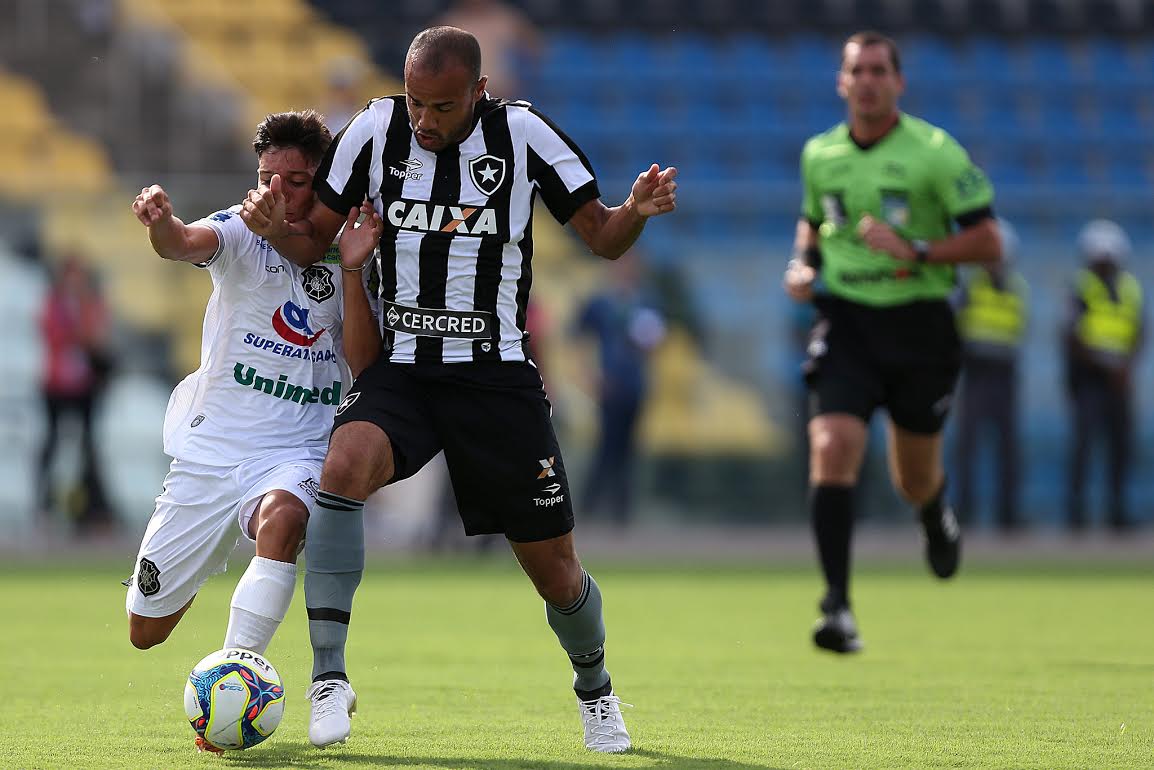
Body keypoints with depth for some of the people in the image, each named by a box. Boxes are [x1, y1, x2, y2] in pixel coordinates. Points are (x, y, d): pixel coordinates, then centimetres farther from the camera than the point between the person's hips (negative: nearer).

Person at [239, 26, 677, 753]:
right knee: (346, 464, -32)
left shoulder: (523, 133, -7)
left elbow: (602, 238, 0)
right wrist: (277, 230, -15)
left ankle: (594, 688, 36)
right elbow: (317, 238, 7)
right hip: (402, 369, 1)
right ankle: (329, 677, -27)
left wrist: (636, 212, -22)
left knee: (555, 569, 3)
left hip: (497, 375, -1)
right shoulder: (376, 129, -3)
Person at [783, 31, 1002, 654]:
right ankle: (837, 608, -19)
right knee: (832, 453, -19)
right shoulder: (819, 155, 6)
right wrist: (802, 265, 5)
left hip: (918, 326, -2)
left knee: (915, 482, 10)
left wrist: (915, 250, -20)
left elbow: (988, 242, -8)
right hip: (845, 322, 2)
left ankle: (936, 513, 50)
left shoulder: (935, 153, -7)